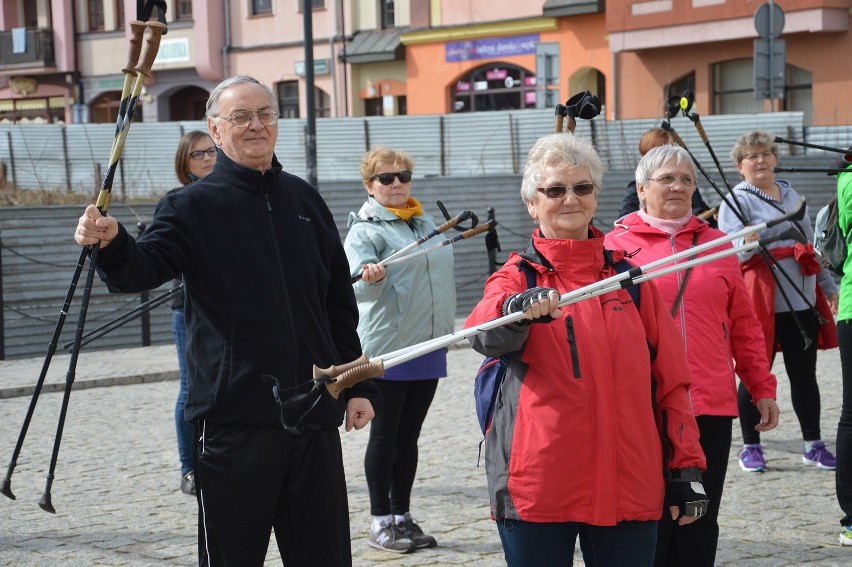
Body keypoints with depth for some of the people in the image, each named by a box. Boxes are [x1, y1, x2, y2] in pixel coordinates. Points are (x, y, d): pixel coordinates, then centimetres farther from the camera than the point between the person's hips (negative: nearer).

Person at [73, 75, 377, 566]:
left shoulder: (304, 199, 11)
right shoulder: (193, 206, -1)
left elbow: (340, 301, 16)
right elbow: (145, 267, -18)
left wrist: (358, 385, 13)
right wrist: (112, 245, -40)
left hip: (314, 412, 4)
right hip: (236, 416, -4)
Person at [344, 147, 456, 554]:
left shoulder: (426, 224, 13)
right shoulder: (366, 230, -8)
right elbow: (357, 286, -23)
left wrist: (446, 330, 20)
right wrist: (369, 277, -45)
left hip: (428, 346, 6)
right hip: (388, 348, -6)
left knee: (409, 436, 11)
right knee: (385, 435, 1)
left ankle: (402, 516, 18)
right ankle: (381, 522, 7)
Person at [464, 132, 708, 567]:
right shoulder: (517, 277, 3)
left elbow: (670, 378, 11)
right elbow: (485, 333, -21)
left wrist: (685, 466, 5)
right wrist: (519, 308, -42)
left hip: (628, 485, 2)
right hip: (539, 485, -2)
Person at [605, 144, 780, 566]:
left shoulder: (716, 243, 11)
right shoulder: (617, 245, 2)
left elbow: (744, 325, 14)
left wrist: (762, 388, 12)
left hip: (712, 408, 3)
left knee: (700, 523, 8)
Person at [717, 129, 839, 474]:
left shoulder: (791, 194, 17)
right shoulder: (737, 201, -3)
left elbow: (811, 245, 23)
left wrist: (828, 286, 23)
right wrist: (746, 244, -35)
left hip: (802, 300, 6)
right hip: (762, 302, -6)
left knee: (804, 374, 10)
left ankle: (814, 445, 19)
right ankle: (751, 447, 12)